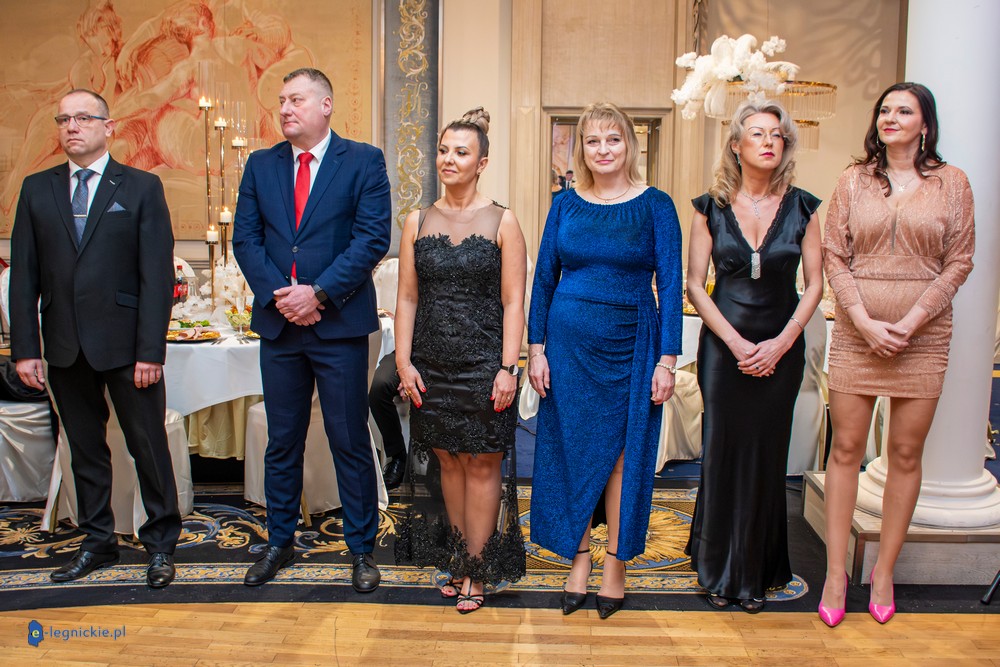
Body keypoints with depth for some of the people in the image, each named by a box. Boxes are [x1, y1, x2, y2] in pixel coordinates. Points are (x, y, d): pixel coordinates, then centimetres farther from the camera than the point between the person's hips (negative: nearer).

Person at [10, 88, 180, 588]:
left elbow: (157, 274, -6)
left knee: (148, 447, 3)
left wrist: (150, 349, -12)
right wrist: (25, 348, 0)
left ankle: (161, 545, 18)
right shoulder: (37, 190, 10)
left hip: (125, 344, -3)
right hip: (65, 347, 4)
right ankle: (97, 543, 27)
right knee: (85, 449, 13)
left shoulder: (142, 187, 0)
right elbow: (24, 276, 7)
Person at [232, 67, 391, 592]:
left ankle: (361, 548, 17)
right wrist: (278, 293, -9)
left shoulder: (363, 161, 0)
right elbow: (245, 238, 7)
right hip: (278, 323, 4)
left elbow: (373, 237, -9)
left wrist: (318, 293, -15)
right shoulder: (260, 165, 12)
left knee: (350, 442, 3)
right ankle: (280, 543, 28)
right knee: (282, 441, 13)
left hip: (339, 322, -4)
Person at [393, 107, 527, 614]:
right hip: (432, 363, 3)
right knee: (448, 460, 11)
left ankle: (476, 571, 15)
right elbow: (407, 297, 6)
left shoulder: (502, 223, -2)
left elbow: (513, 302, -5)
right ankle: (459, 559, 25)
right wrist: (403, 362, -2)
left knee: (481, 463, 3)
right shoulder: (417, 222, 7)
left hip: (484, 362, -3)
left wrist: (507, 368, -12)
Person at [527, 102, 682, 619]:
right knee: (570, 450, 6)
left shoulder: (655, 206, -2)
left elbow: (670, 284, -4)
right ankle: (579, 562, 20)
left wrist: (667, 359, -9)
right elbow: (544, 278, 7)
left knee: (622, 454, 5)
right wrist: (536, 348, 1)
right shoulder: (565, 204, 5)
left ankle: (615, 566, 19)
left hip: (630, 343, -2)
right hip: (569, 342, 2)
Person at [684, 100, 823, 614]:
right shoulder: (712, 207, -1)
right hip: (722, 346, -1)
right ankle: (717, 571, 20)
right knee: (722, 451, 3)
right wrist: (736, 342, -12)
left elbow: (814, 285, 1)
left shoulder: (803, 208, 1)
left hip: (781, 349, 1)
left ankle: (756, 573, 22)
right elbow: (694, 285, -2)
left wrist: (780, 344, -10)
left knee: (767, 455, 6)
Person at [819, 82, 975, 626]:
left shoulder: (951, 183, 5)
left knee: (906, 454, 5)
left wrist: (910, 322, -10)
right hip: (856, 331, 0)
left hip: (922, 334, 0)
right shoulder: (853, 180, 6)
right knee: (846, 448, 2)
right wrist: (866, 321, -10)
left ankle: (884, 571, 20)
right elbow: (833, 256, 2)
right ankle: (836, 571, 13)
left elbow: (958, 262, 1)